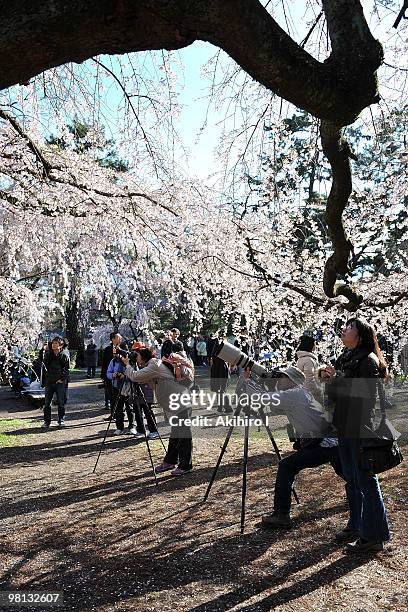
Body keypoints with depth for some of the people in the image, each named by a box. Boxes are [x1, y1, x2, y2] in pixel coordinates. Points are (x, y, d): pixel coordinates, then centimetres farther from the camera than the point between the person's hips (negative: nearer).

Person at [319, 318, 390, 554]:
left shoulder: (369, 360, -13)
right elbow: (336, 394, 18)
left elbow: (366, 392, -24)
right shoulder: (345, 357, 12)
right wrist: (329, 377, -1)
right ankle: (357, 525, 32)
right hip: (345, 427, 9)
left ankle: (374, 536, 10)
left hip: (361, 429, -9)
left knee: (366, 480, -1)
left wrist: (338, 377, -21)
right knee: (351, 479, 18)